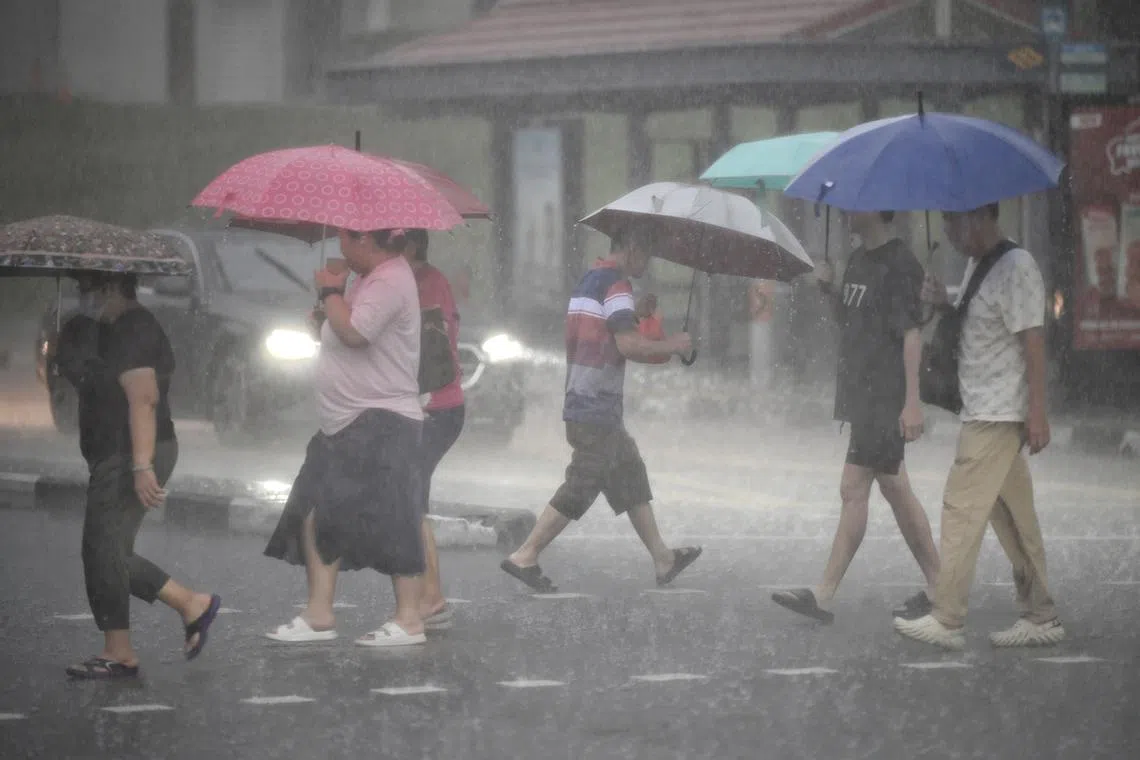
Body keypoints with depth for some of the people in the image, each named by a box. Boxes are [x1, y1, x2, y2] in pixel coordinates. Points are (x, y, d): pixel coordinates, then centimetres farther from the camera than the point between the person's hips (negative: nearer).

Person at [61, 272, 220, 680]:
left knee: (103, 550, -8)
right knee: (110, 554, 11)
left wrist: (142, 466, -31)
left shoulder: (131, 331, -14)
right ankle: (193, 604, 14)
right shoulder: (117, 330, 19)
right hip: (115, 459, 11)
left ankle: (118, 654, -4)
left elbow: (142, 399, -24)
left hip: (129, 459, -11)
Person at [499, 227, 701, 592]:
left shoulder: (588, 280, 17)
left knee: (630, 474, 16)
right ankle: (525, 556, -5)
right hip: (597, 412, -10)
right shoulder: (616, 284, -14)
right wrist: (671, 345, -9)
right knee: (582, 486, -6)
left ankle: (662, 559, 22)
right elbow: (627, 344, -23)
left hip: (582, 404, 10)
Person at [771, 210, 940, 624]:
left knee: (854, 490, -9)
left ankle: (824, 595, -8)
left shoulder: (899, 263, -13)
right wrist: (828, 288, 3)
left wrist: (912, 401, -20)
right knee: (895, 491, 11)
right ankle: (936, 586, 17)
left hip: (884, 399, -9)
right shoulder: (858, 259, 14)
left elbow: (911, 333, -16)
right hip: (861, 395, 9)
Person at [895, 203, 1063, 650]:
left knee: (962, 508, -9)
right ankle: (1040, 618, 14)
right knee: (1013, 516, 10)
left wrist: (1037, 413, -22)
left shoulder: (1016, 268, -15)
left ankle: (947, 621, -8)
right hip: (983, 413, 10)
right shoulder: (977, 265, 14)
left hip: (1000, 416, -10)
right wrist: (945, 303, 4)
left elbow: (1033, 341, -19)